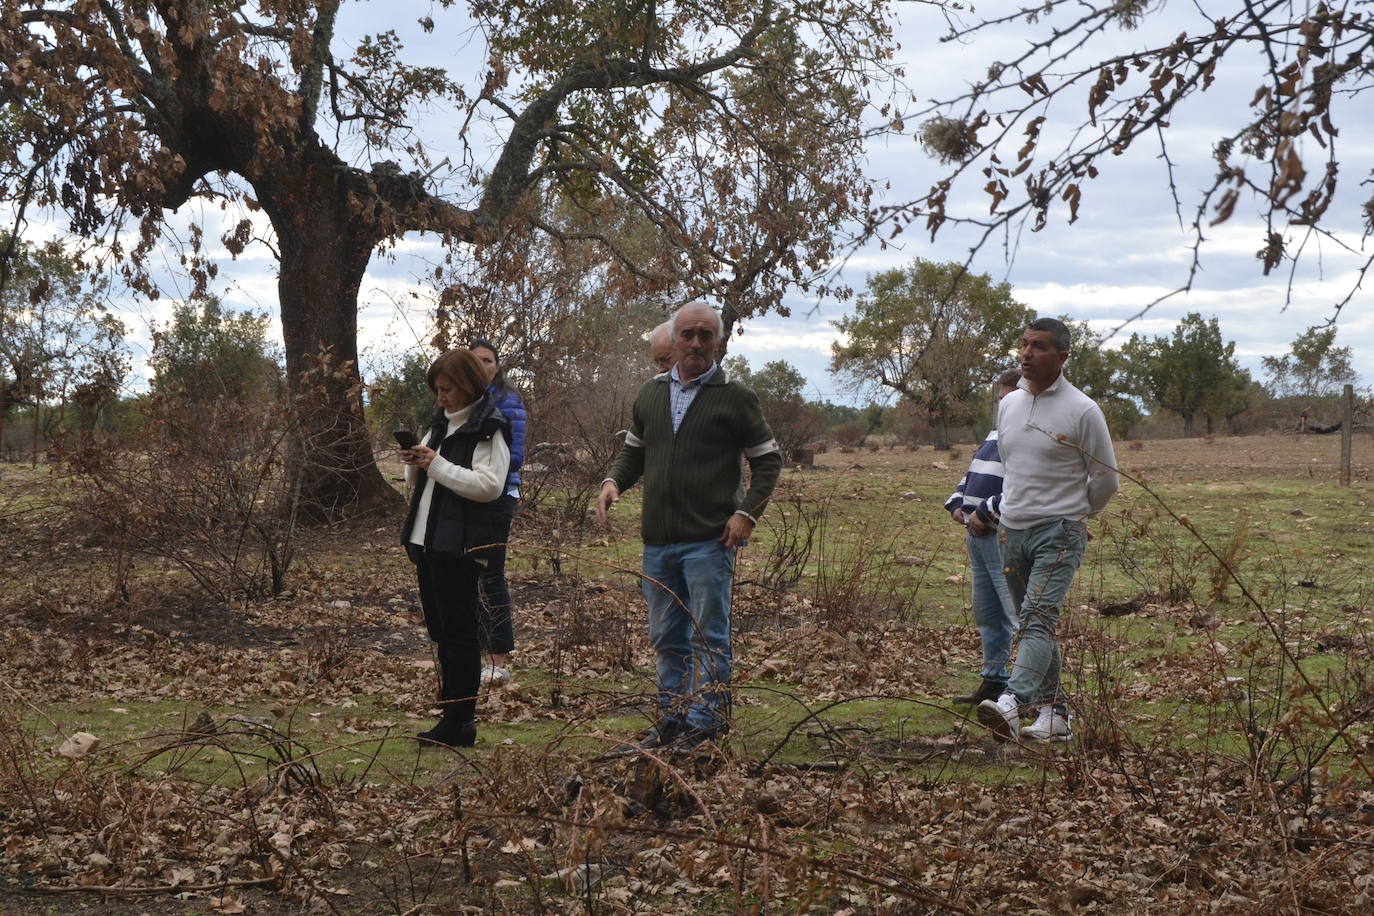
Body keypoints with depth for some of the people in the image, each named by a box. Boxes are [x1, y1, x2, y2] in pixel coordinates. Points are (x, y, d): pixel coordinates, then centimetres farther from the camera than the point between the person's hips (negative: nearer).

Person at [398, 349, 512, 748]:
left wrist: (437, 464, -21)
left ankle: (460, 722, 0)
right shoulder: (441, 423, 17)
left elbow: (489, 485, -21)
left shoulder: (488, 429, -10)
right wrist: (415, 464, -1)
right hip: (427, 539, 9)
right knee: (439, 629, 12)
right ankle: (453, 714, 20)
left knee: (459, 632, -5)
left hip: (461, 546, -9)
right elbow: (419, 481, 22)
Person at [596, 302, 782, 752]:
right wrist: (614, 482, 2)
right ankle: (672, 717, 23)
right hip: (657, 541, 5)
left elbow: (768, 459, 1)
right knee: (666, 638, 13)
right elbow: (633, 450, 23)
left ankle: (704, 724, 3)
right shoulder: (650, 393, 12)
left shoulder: (734, 397, -2)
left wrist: (747, 513, -11)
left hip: (709, 541, -5)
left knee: (708, 638, -3)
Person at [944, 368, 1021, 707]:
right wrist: (957, 504, 12)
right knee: (985, 613, 15)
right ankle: (994, 681, 25)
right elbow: (971, 474, 29)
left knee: (1020, 612, -11)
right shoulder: (995, 433, 21)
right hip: (977, 535, 10)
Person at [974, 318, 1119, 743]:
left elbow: (1106, 478, 1)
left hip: (1059, 533, -7)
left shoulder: (1082, 411, -8)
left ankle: (1012, 704, -37)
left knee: (1039, 617, -21)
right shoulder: (1008, 404, 11)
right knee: (1034, 623, 9)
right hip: (1011, 532, 7)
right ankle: (1054, 714, 16)